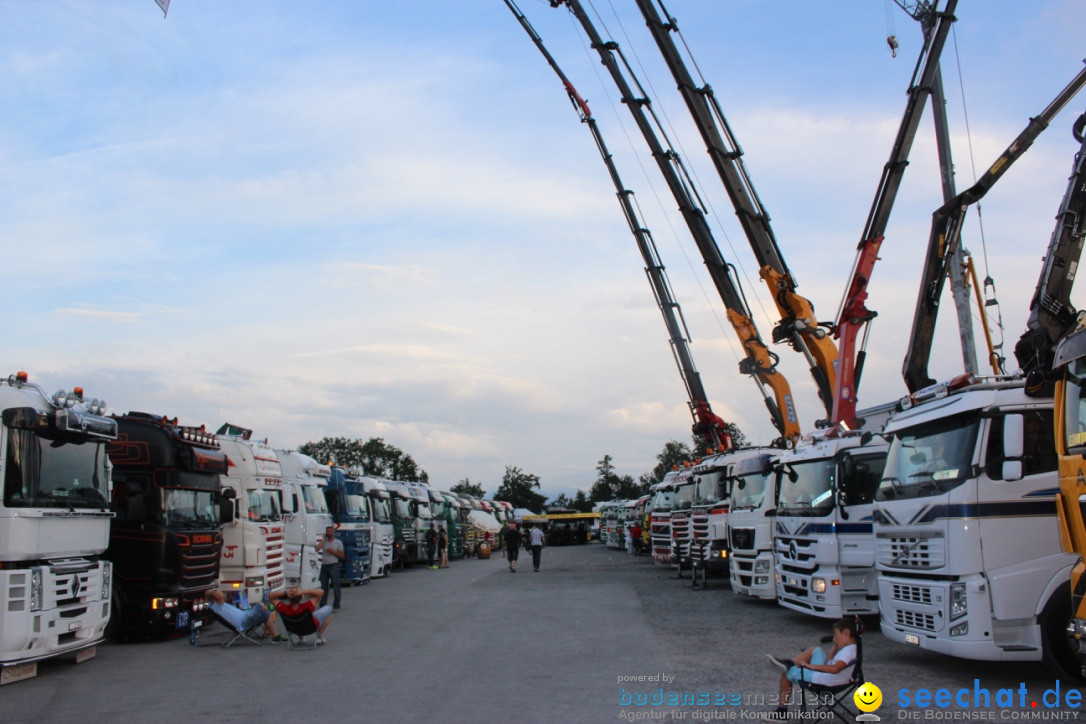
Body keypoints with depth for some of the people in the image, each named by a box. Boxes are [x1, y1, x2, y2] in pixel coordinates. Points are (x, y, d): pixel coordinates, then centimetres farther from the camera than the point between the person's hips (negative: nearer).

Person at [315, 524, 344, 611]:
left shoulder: (338, 542, 5)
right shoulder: (323, 541, 11)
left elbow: (342, 555, 2)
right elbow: (317, 549, -8)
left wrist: (333, 551, -10)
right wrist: (323, 539, -4)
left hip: (333, 566, -3)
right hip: (324, 566, 3)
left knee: (335, 586, -5)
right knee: (323, 587, 9)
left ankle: (336, 606, -1)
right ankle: (322, 606, 16)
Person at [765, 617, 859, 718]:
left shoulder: (848, 651, -27)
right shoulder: (850, 648, 4)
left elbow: (835, 669, -44)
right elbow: (828, 663, 9)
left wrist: (811, 666, -37)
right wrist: (835, 645, 3)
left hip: (823, 681, -10)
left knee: (786, 673, 7)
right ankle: (789, 663, 13)